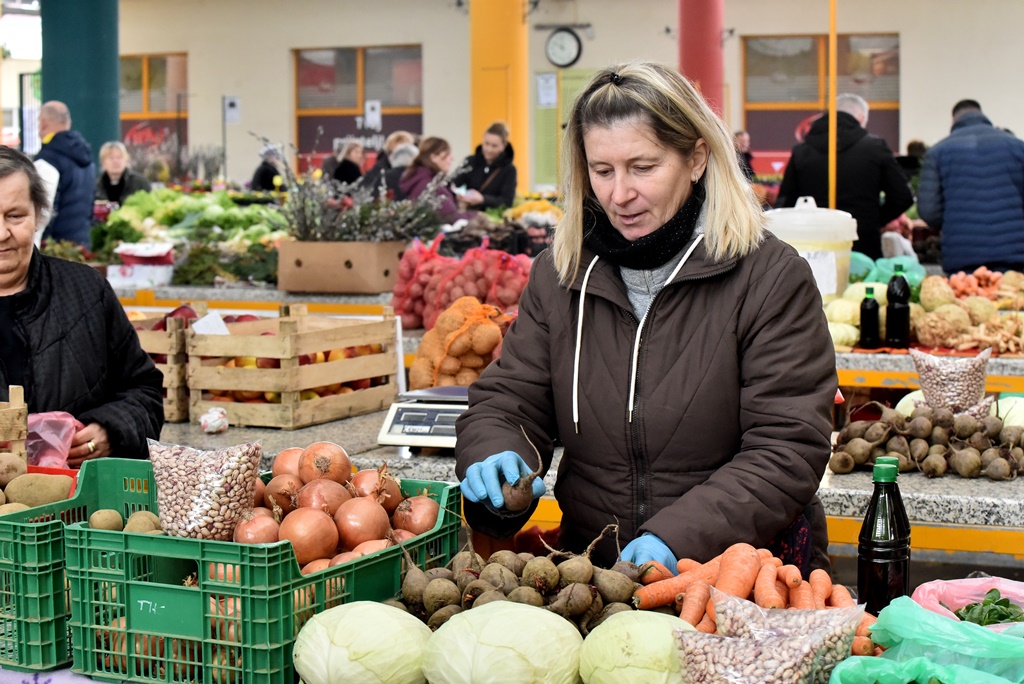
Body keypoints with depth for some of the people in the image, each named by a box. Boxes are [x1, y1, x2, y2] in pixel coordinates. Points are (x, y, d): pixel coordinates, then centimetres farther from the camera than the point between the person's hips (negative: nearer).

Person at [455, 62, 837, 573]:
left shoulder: (771, 276, -3)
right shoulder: (558, 274, 11)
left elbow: (787, 450, -8)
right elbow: (505, 401, 13)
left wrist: (677, 536, -21)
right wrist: (494, 456, -11)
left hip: (742, 578, -3)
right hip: (592, 573, 3)